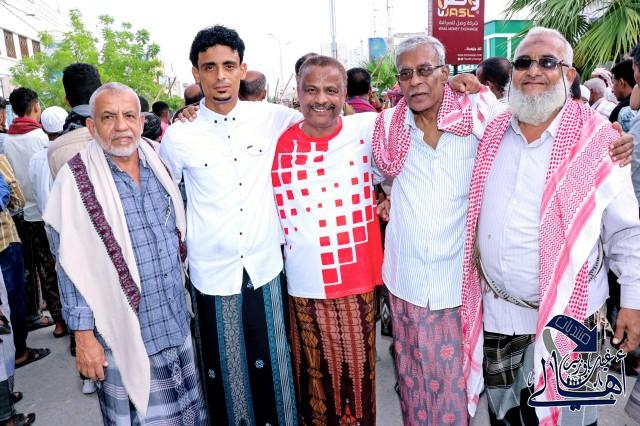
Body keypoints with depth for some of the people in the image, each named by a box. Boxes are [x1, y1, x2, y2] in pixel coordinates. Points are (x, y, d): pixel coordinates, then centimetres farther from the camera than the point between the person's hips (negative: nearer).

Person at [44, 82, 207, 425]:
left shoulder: (157, 165, 2)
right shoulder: (76, 181, -12)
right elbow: (72, 267, -10)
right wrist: (84, 335, -9)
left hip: (176, 323, 5)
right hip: (124, 332, -4)